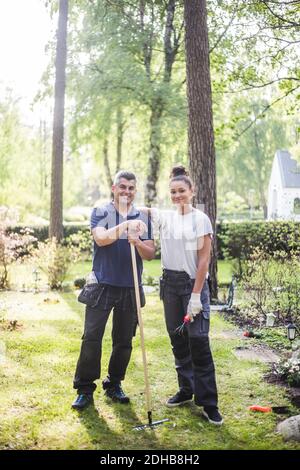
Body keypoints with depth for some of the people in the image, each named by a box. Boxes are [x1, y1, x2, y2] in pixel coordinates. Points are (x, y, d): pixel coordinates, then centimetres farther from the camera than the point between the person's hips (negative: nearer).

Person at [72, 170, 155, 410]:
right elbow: (101, 239, -18)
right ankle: (85, 389, 4)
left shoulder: (143, 218, 8)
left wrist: (138, 242, -18)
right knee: (92, 337, -6)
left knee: (124, 341, 9)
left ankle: (114, 385, 24)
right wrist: (125, 225, -31)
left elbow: (150, 254, 3)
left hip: (131, 289, 3)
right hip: (102, 286, -3)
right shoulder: (100, 213, 1)